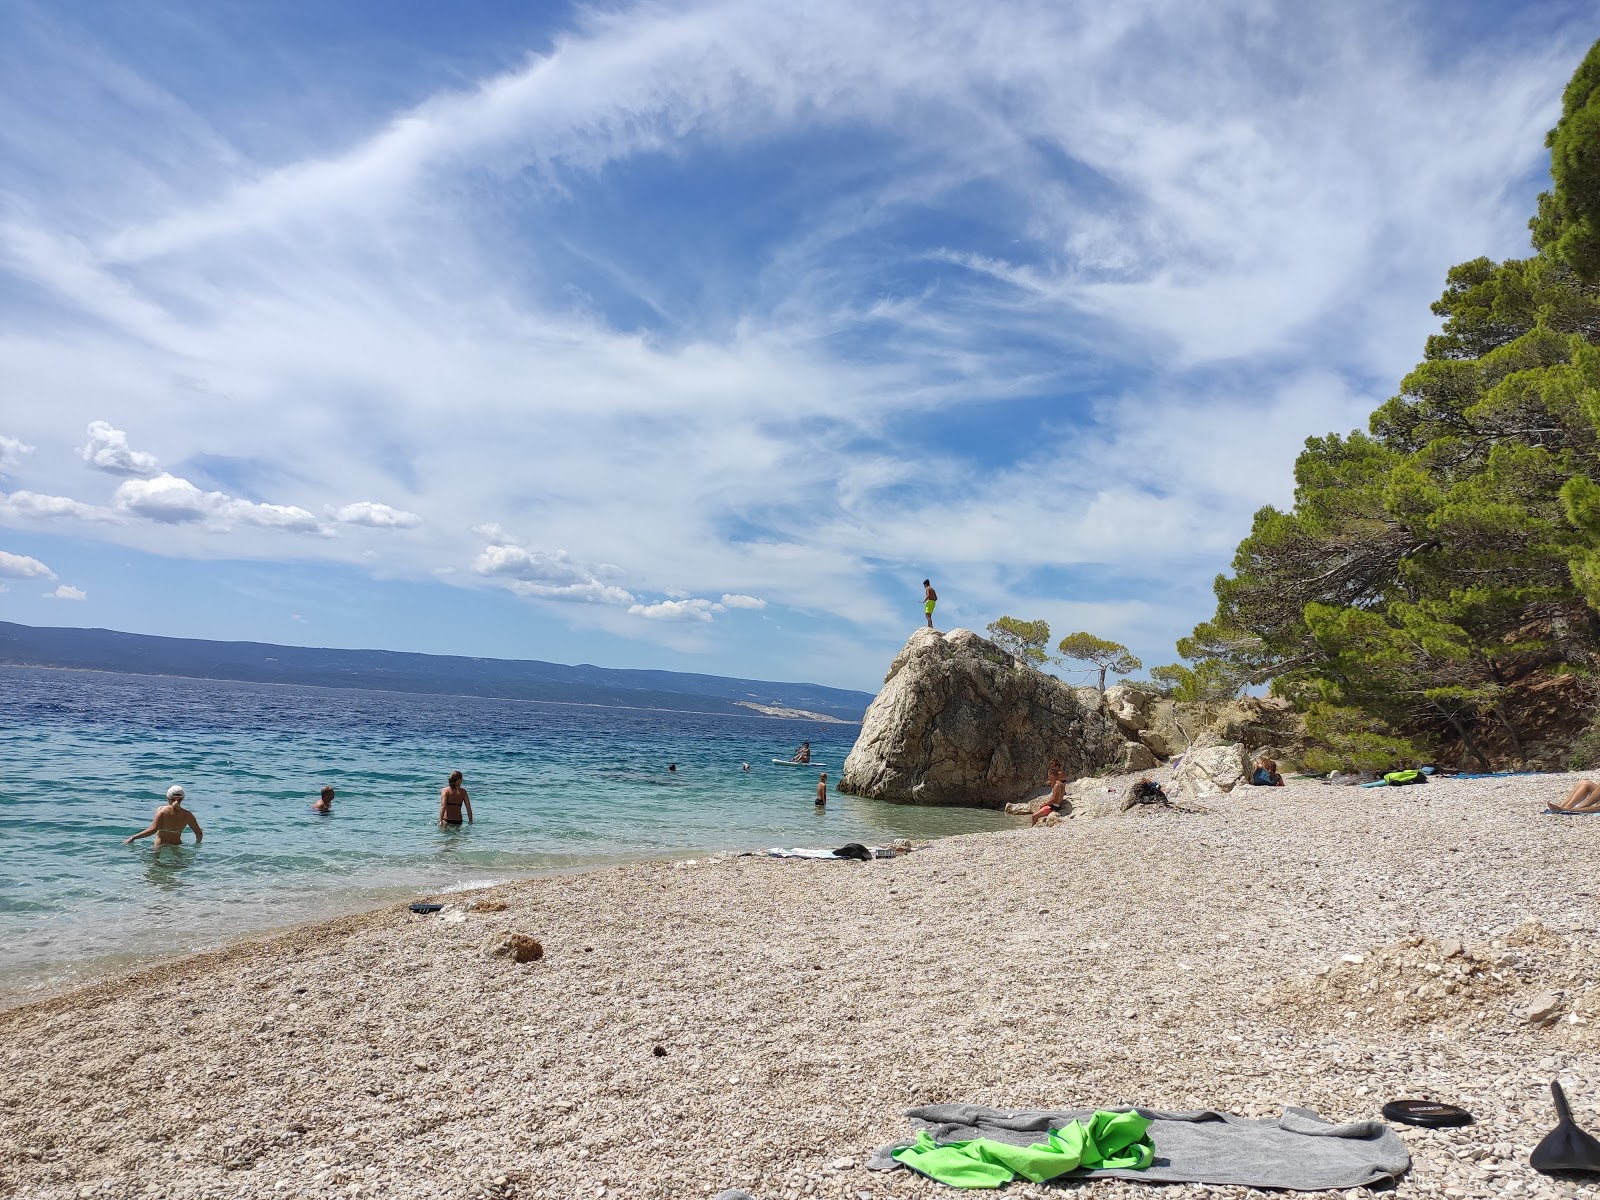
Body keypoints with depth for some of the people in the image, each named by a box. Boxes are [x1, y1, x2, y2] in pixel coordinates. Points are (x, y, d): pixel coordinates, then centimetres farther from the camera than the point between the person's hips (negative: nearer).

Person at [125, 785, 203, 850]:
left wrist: (133, 838, -7)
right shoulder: (187, 815, 3)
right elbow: (199, 834, 5)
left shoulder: (162, 810, -3)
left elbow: (153, 830, -16)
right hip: (177, 846, 2)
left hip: (160, 847, -2)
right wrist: (197, 844, 24)